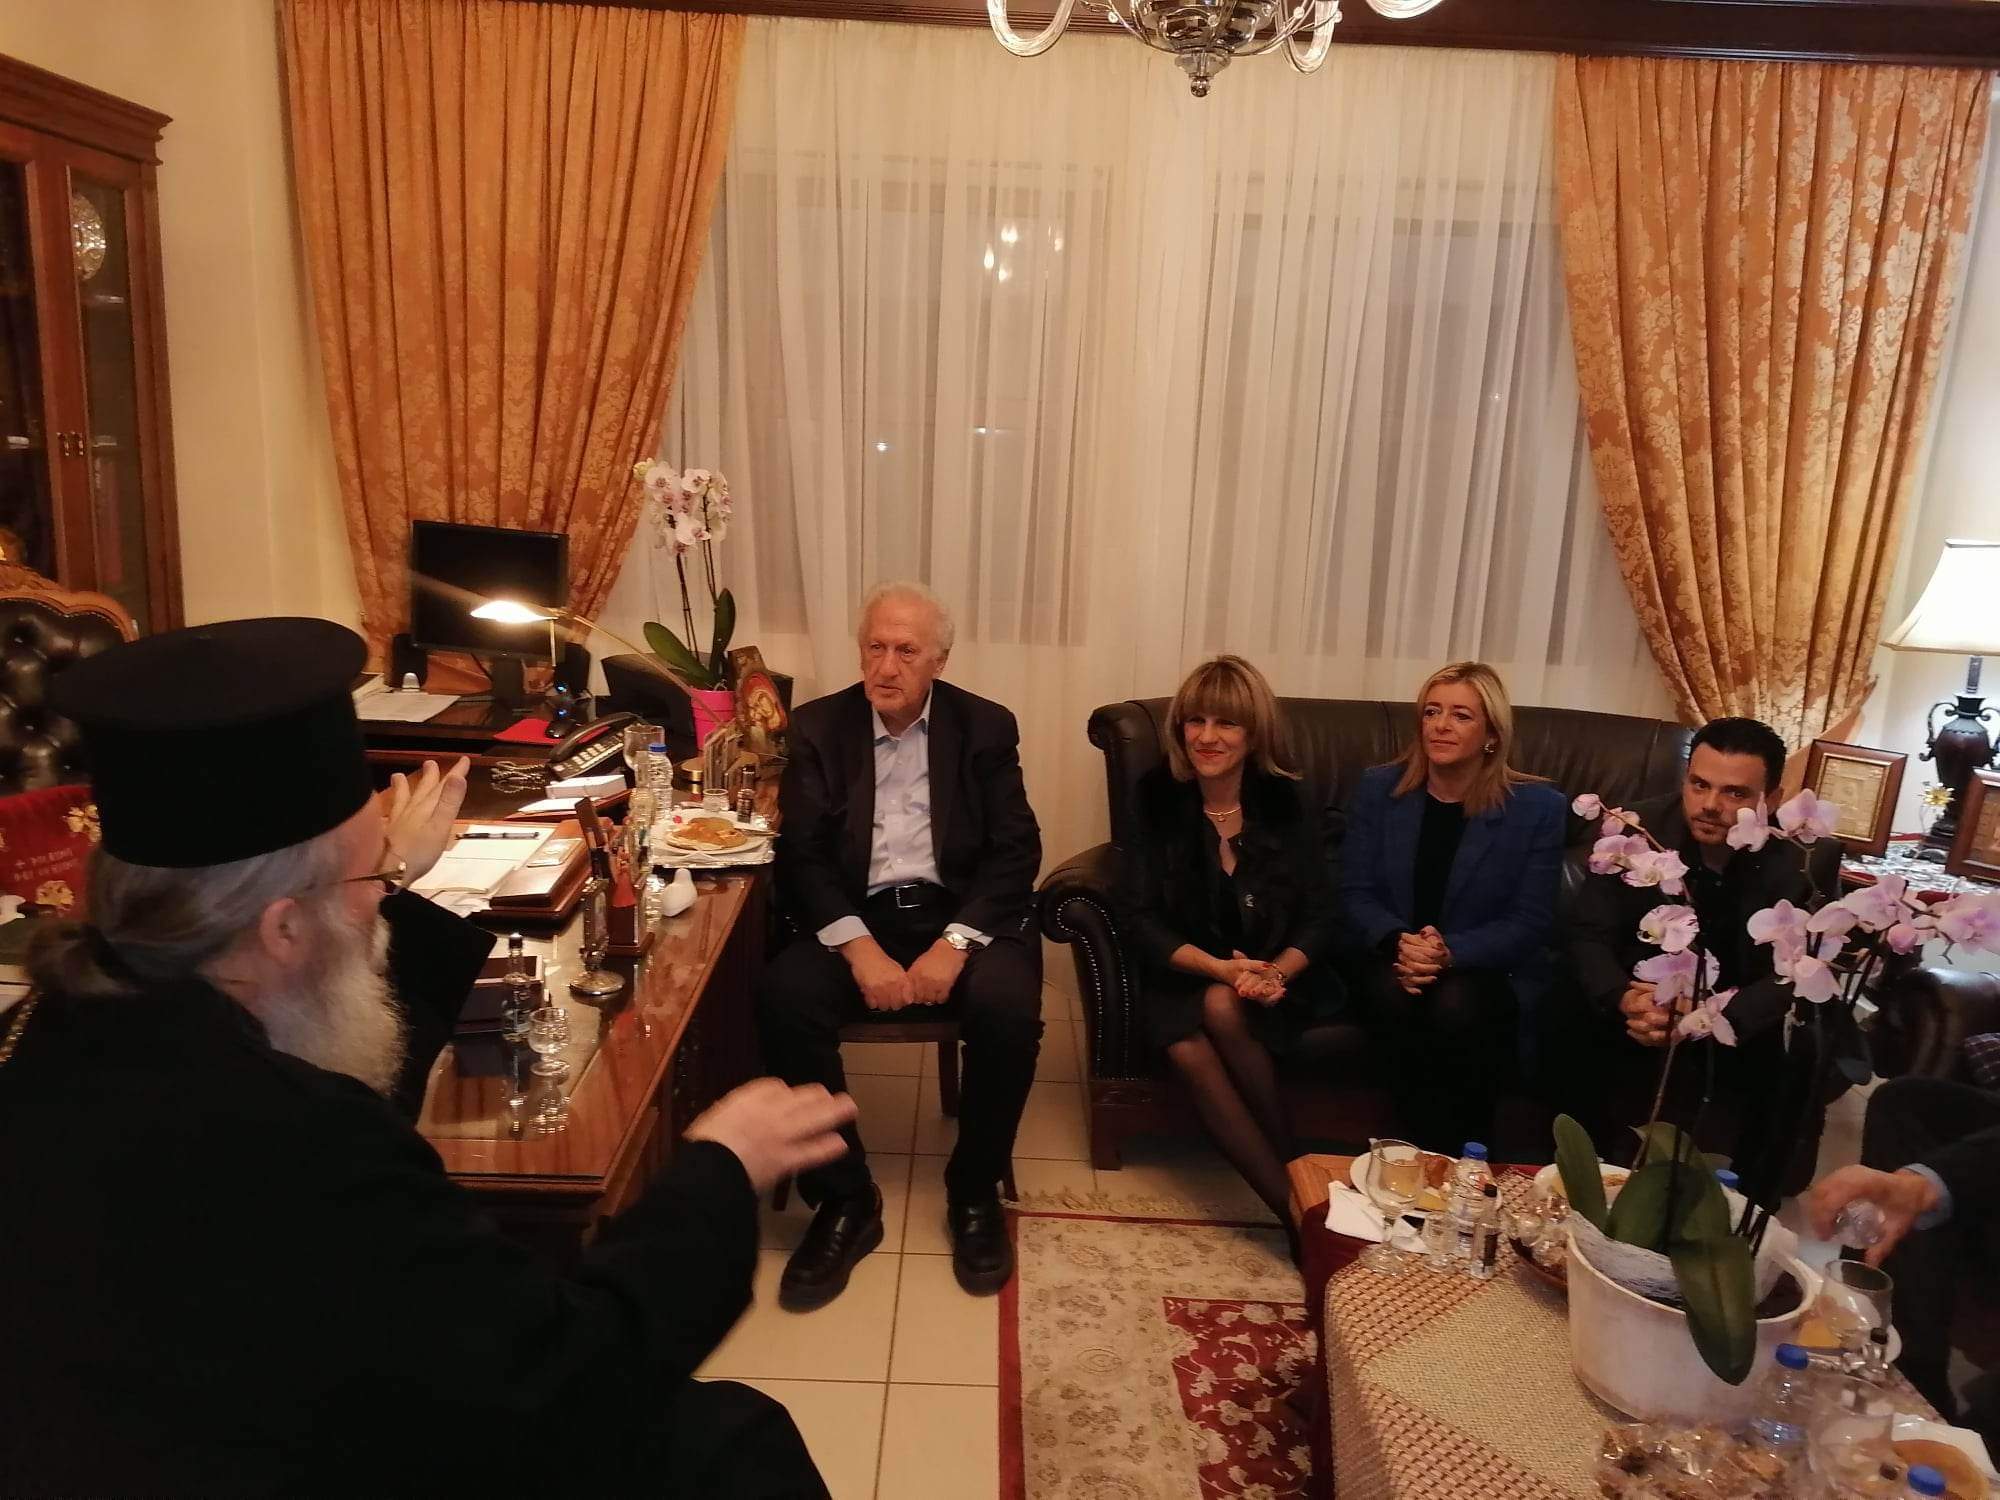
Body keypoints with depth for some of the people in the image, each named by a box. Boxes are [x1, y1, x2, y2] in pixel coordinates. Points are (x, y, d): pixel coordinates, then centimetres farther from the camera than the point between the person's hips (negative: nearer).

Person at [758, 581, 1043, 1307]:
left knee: (1008, 1009, -30)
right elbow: (801, 856, -4)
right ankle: (844, 1199, -9)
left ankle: (974, 1193, -3)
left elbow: (1015, 852, -3)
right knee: (783, 998, -28)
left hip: (959, 913, 0)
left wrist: (955, 943, -18)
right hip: (856, 916, 1)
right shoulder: (819, 727, 4)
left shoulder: (985, 727, 3)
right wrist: (859, 949, -19)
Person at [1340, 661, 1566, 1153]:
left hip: (1493, 970, -1)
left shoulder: (1538, 806, -6)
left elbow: (1531, 921, -8)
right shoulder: (1377, 790, 1)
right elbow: (1357, 893, 0)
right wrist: (1399, 943, -23)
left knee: (1456, 1005, -35)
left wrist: (1452, 951, -26)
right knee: (1395, 994, -33)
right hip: (1395, 961, 2)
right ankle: (1430, 1156, -17)